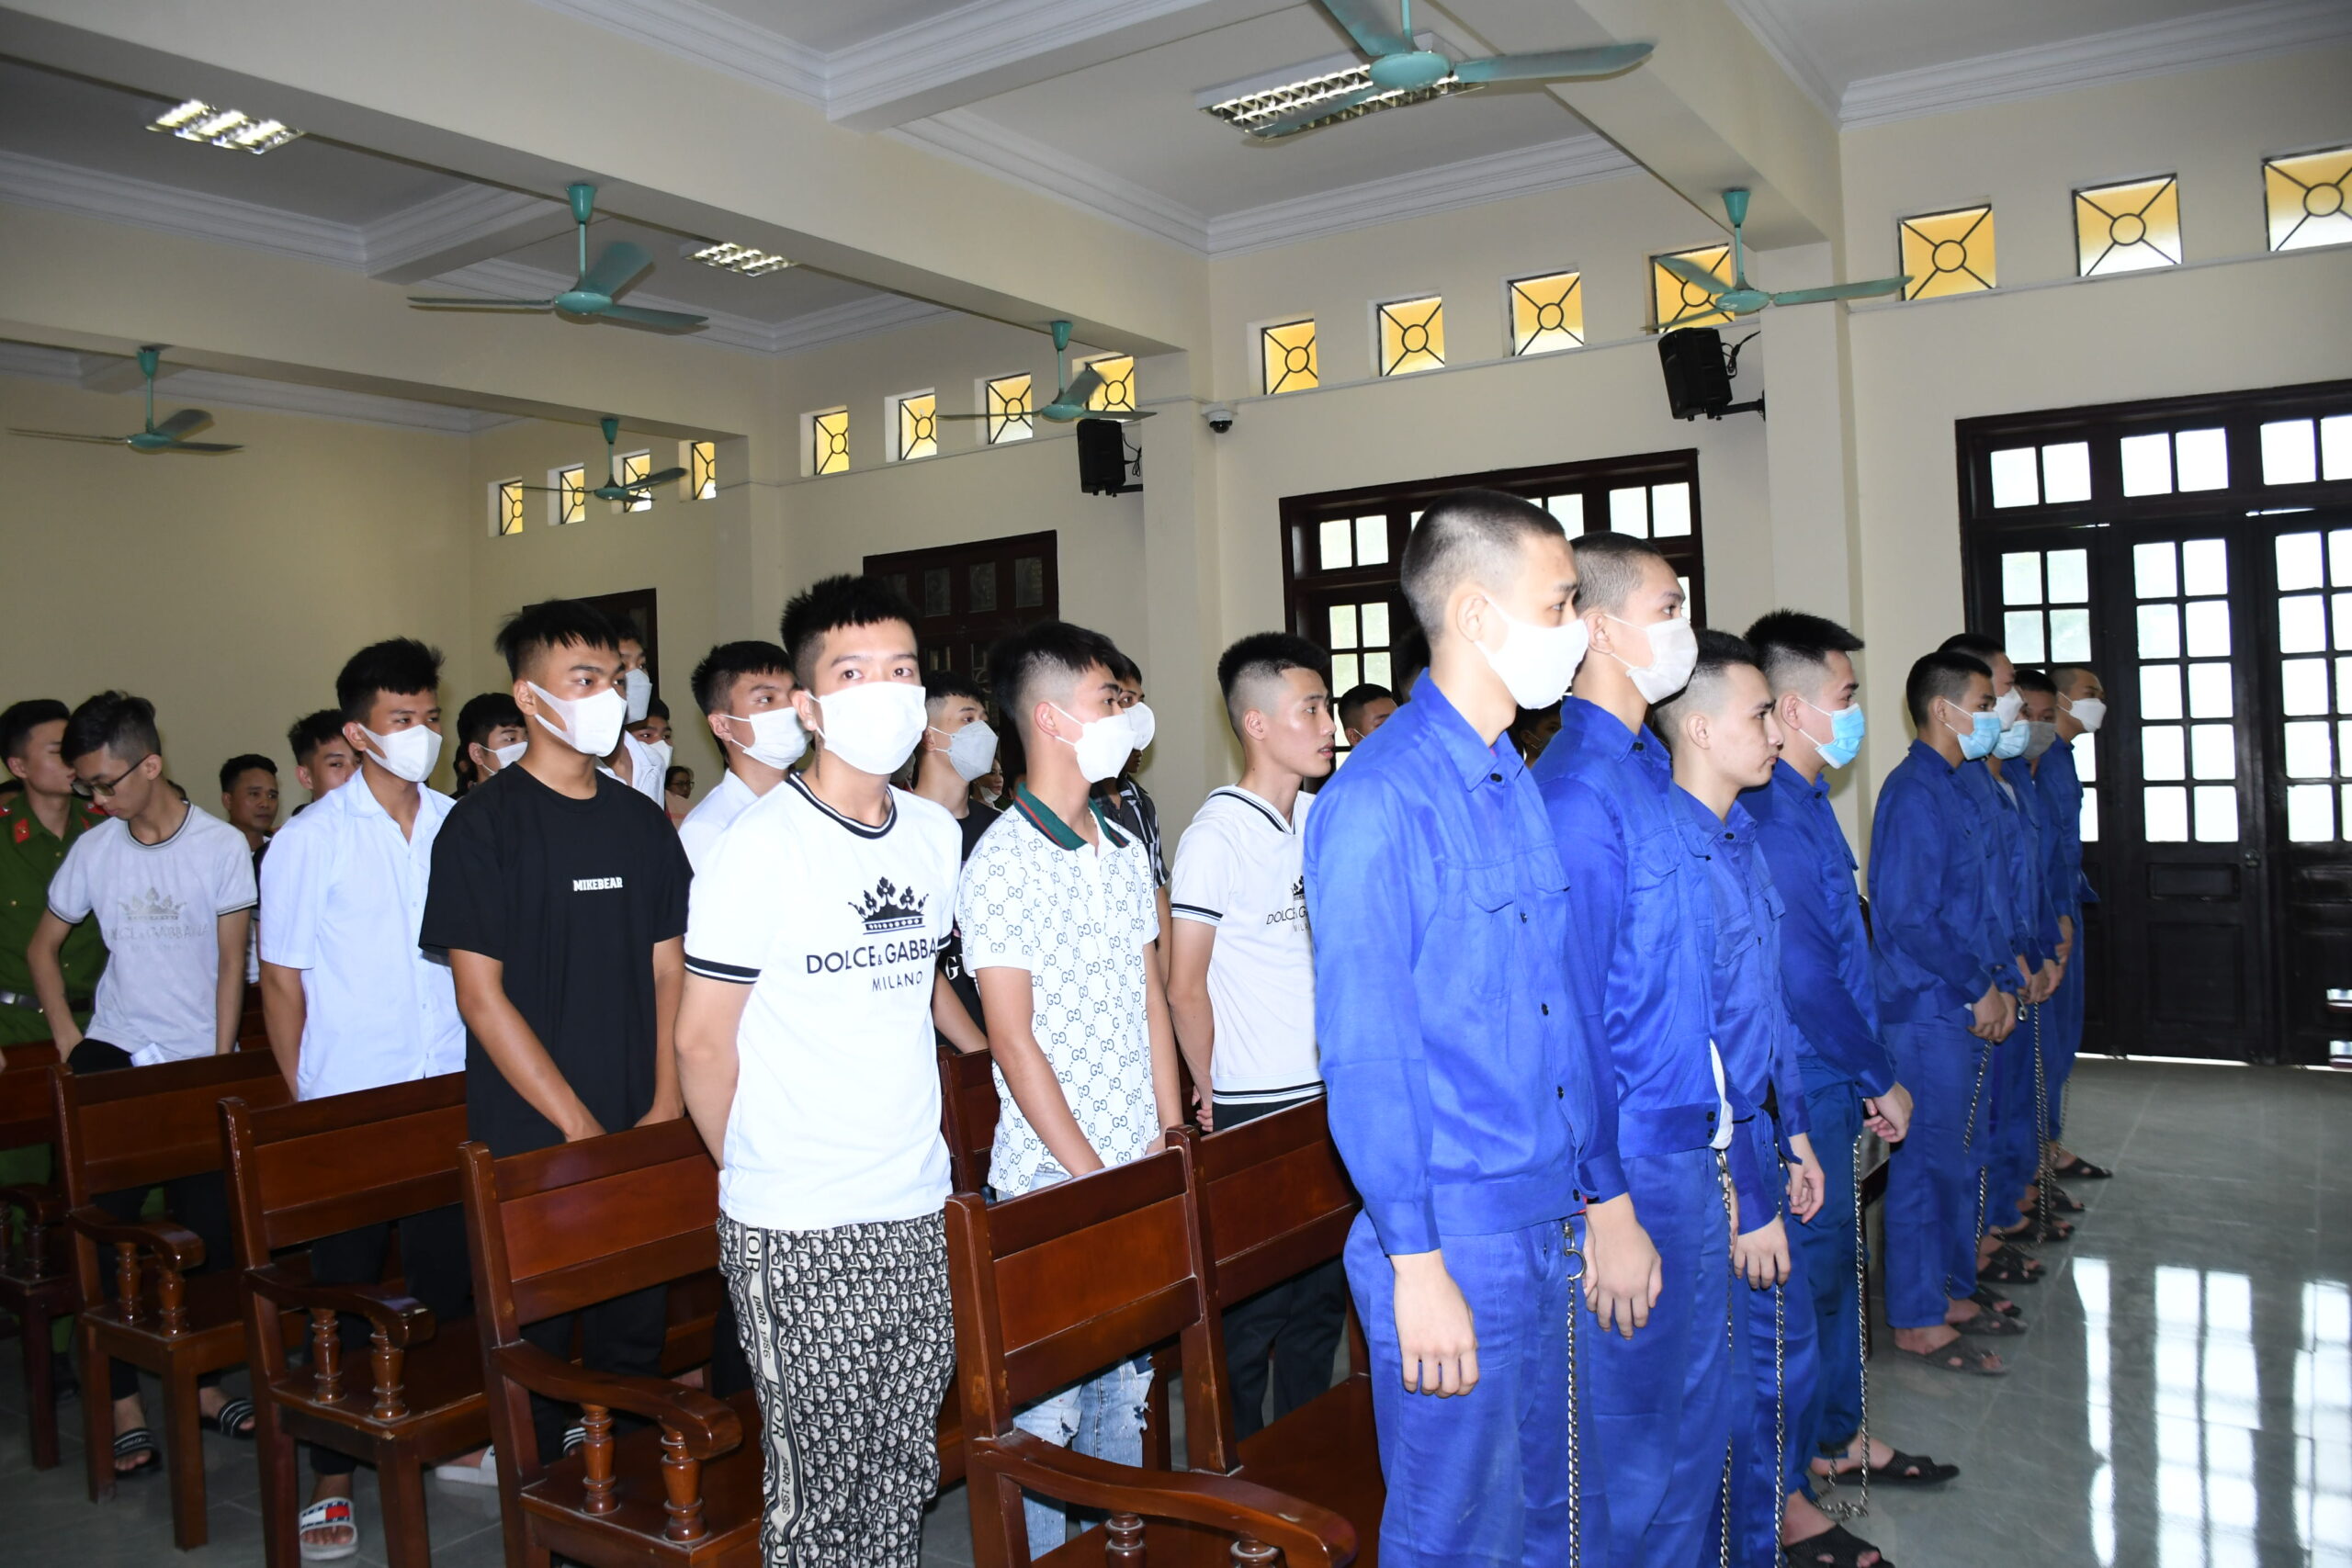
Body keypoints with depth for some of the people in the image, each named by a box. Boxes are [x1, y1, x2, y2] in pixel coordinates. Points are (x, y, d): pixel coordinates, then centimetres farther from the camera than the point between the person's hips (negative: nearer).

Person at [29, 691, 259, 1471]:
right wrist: (67, 1041, 3)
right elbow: (42, 948, 12)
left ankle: (202, 1383, 21)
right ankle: (123, 1404, 8)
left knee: (211, 1232, 5)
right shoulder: (93, 850, 0)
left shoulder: (222, 845, -5)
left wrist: (219, 1068, -6)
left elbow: (232, 963, -3)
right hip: (116, 1058, 1)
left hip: (199, 1063, -1)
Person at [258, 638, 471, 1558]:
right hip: (348, 1104, -2)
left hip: (450, 1099, 3)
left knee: (447, 1280, 13)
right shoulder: (311, 840, -6)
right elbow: (281, 976, -1)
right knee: (345, 1290, 7)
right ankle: (333, 1474, 20)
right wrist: (302, 1099, -2)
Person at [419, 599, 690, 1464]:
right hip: (531, 1142, -4)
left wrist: (664, 1107, -2)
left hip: (639, 1140, 5)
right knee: (534, 1341, 6)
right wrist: (580, 1128, -13)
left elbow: (668, 971, 9)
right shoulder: (484, 823, -7)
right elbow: (480, 994, -11)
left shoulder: (641, 820, 9)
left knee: (637, 1330, 12)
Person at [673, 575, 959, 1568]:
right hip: (795, 1231, -5)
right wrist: (757, 1171, 4)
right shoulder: (762, 846, -13)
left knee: (904, 1474, 15)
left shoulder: (934, 835, 5)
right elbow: (701, 1041, -7)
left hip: (916, 1210, 5)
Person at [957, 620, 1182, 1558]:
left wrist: (1170, 1135, 6)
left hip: (1141, 1171, 7)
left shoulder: (1125, 848, 10)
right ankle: (1037, 1552, 19)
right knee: (1047, 1400, 2)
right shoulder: (1002, 862, -12)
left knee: (1128, 1382, 17)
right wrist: (1090, 1173, -13)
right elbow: (1013, 1040, -14)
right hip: (1049, 1181, -7)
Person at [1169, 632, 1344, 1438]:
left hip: (1327, 1098, 7)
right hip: (1253, 1113, -7)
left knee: (1321, 1295, 17)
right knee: (1251, 1311, 4)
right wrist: (1214, 1097, -5)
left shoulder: (1320, 817, 8)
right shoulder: (1216, 835, -14)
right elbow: (1184, 988, -13)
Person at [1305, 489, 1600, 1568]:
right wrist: (1415, 1263, -17)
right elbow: (1362, 1052, -18)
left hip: (1552, 1225, 8)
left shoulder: (1518, 783, 11)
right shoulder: (1379, 800, -17)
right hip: (1452, 1238, -8)